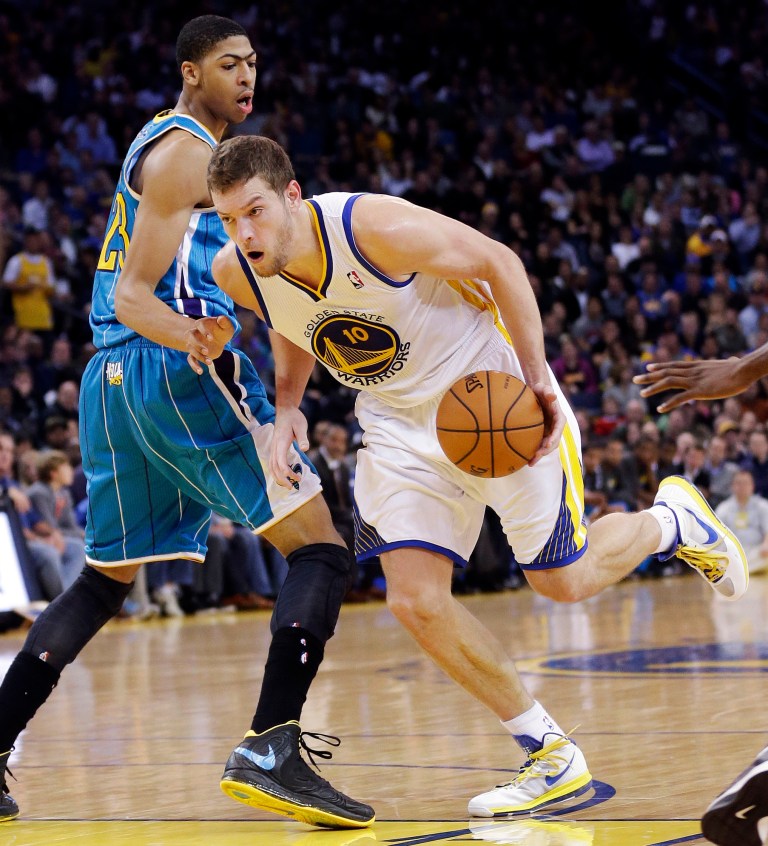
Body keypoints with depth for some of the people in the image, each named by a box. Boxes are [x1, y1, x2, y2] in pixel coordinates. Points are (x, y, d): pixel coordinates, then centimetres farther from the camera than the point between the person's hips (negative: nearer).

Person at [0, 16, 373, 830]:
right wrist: (190, 337, -33)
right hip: (180, 369, -10)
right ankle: (271, 749, -25)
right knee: (319, 549, -11)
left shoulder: (160, 144, 25)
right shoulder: (188, 149, -5)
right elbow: (131, 296, -14)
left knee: (104, 579, 19)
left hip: (111, 379, 10)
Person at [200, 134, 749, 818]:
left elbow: (497, 262, -18)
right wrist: (286, 407, -7)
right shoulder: (237, 274, -15)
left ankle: (674, 521, 37)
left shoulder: (374, 226, -32)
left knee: (565, 581, 3)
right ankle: (553, 757, 6)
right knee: (417, 602, -10)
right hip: (399, 422, 5)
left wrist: (536, 376, -22)